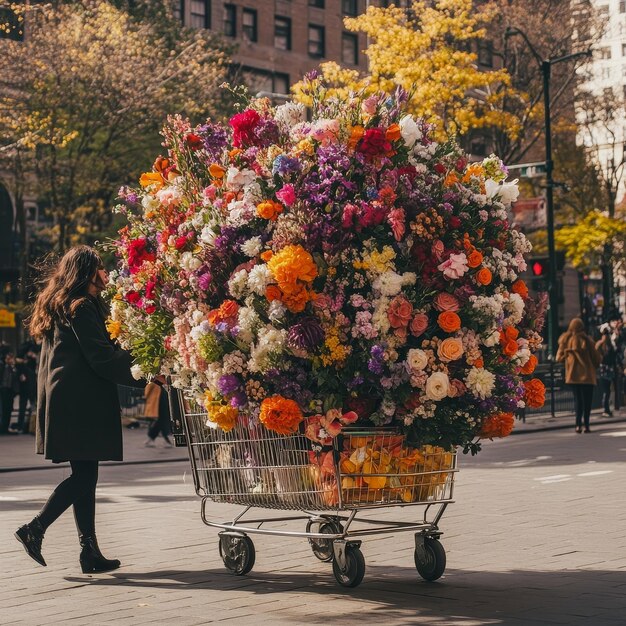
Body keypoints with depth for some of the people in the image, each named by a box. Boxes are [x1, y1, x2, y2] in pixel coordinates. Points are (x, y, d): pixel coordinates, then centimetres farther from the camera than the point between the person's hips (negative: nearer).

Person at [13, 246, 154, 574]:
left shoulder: (54, 306, 19)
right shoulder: (81, 307, -10)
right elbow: (101, 357, -15)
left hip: (60, 397, 10)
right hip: (80, 399, -10)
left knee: (83, 475, 8)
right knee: (84, 475, -5)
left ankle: (90, 552, 7)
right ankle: (36, 528, -8)